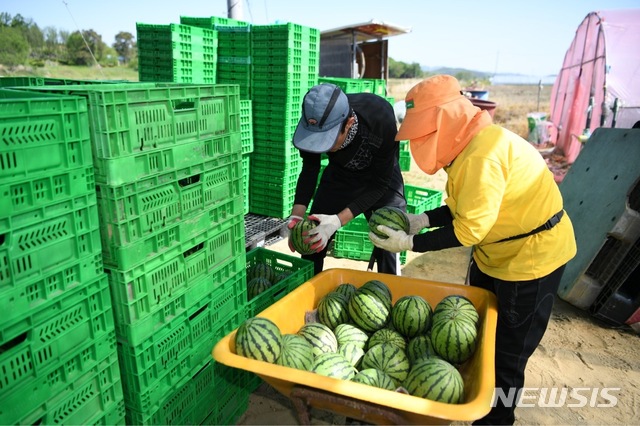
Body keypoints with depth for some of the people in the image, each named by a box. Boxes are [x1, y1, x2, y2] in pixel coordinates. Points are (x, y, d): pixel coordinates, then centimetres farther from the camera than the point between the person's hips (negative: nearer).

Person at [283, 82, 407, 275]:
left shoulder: (381, 121, -38)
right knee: (312, 242, 1)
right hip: (339, 174, 3)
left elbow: (380, 183, -28)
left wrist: (338, 220, -38)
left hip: (381, 177, -2)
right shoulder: (314, 124, -29)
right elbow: (309, 170, -12)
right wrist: (297, 215, -26)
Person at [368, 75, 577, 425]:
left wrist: (411, 243, -23)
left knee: (507, 353, 5)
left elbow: (468, 229, -28)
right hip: (494, 253, 10)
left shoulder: (482, 155, -30)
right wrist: (423, 220, -7)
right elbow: (465, 208, 3)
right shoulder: (469, 143, 1)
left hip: (531, 256, -10)